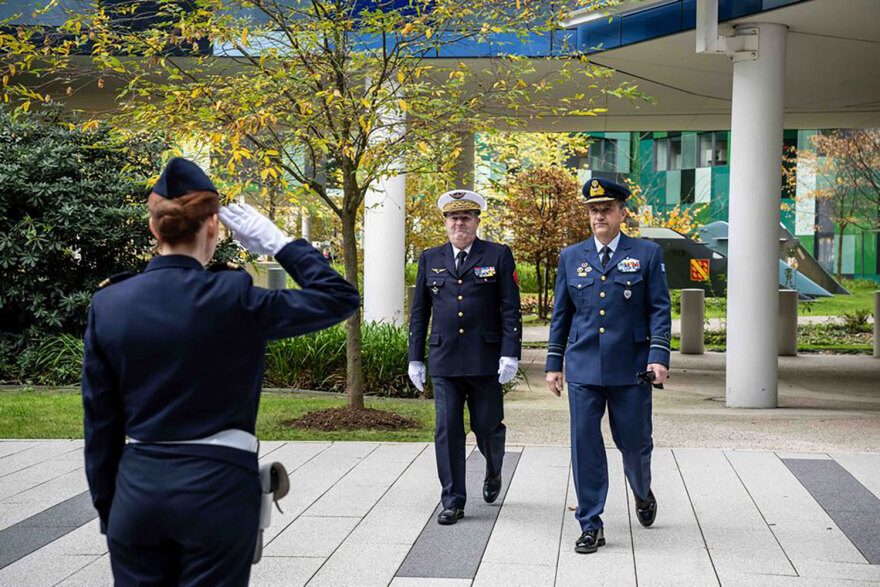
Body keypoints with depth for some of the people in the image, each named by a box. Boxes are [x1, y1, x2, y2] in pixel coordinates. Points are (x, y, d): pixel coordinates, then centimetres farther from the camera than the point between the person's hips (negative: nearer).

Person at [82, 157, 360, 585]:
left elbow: (100, 422, 5)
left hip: (136, 489, 4)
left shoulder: (108, 304, 0)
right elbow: (340, 298, -5)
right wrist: (278, 243, 0)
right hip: (217, 488, -3)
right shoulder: (232, 298, -12)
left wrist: (107, 509, 15)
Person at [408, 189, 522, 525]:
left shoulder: (498, 256, 3)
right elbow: (419, 313, 13)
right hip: (444, 360, 2)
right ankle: (452, 501, 7)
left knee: (487, 426, 5)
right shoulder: (430, 259, 11)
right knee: (447, 431, 0)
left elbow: (510, 310, -1)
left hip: (485, 360, -2)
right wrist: (415, 358, 8)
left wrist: (510, 355, -9)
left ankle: (493, 473, 37)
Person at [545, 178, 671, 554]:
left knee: (634, 441, 7)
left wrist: (659, 355, -11)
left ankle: (642, 493, 40)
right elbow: (560, 314, 12)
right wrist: (554, 362, 8)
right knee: (585, 443, -1)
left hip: (630, 368, -1)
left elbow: (659, 309, 1)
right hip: (583, 367, 2)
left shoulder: (647, 254, 3)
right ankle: (590, 525, 7)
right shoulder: (571, 257, 10)